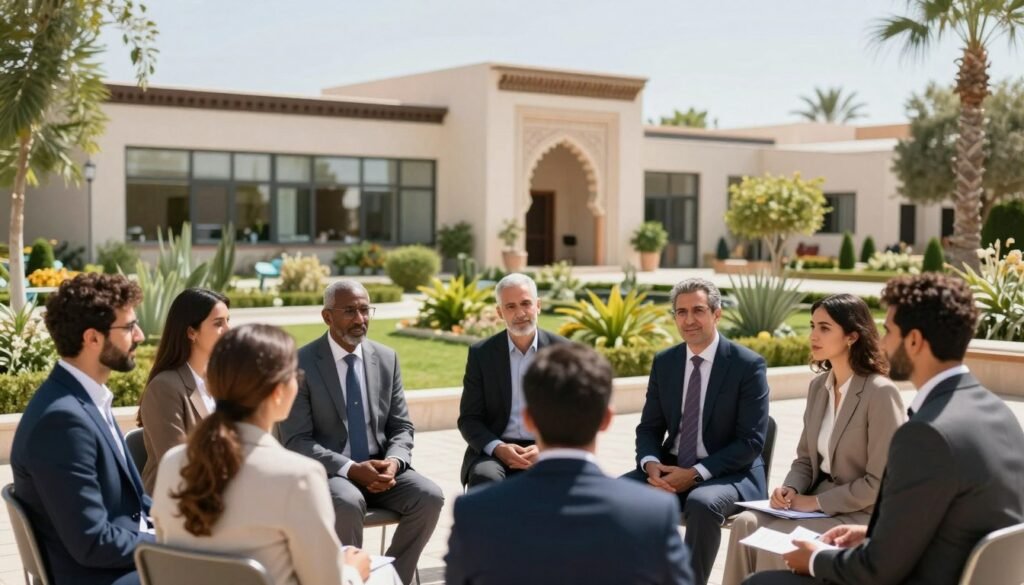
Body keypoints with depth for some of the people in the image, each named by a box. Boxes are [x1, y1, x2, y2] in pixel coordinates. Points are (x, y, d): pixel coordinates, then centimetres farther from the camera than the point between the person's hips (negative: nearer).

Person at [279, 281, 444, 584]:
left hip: (380, 468, 4)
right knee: (348, 503, -36)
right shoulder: (300, 363, -8)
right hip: (327, 472, -4)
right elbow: (297, 441, -11)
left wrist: (394, 461, -14)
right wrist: (351, 469, -23)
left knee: (430, 496, -22)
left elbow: (401, 427, 9)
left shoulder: (386, 359, 6)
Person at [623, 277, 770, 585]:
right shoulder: (664, 362, 6)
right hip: (671, 468, 5)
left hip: (728, 474, -5)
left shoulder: (748, 364, -10)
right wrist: (651, 464, -13)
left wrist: (695, 473, -20)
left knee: (702, 503, -37)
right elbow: (649, 428, 10)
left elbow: (751, 442, -13)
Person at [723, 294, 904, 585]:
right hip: (817, 500, 7)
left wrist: (817, 501, -16)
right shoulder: (818, 386, 7)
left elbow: (880, 482, -17)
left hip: (860, 514, -7)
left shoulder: (880, 393, -17)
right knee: (746, 523, -17)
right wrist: (790, 489, -7)